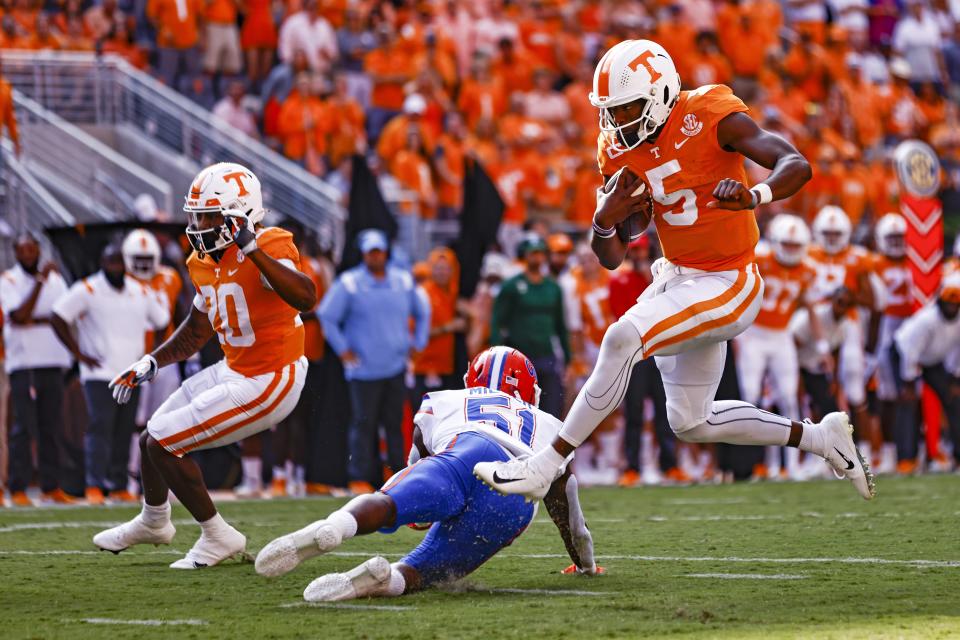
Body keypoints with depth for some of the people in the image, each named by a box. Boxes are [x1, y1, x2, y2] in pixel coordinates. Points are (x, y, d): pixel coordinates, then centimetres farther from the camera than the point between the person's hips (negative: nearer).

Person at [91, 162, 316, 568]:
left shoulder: (267, 251, -23)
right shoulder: (207, 263, 5)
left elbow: (305, 297, -43)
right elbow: (196, 331, 20)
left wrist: (254, 251, -47)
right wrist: (151, 363, 11)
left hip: (267, 384, -9)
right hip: (233, 371, 9)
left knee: (163, 444, -10)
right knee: (152, 439, 20)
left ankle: (218, 537, 6)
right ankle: (153, 522, 50)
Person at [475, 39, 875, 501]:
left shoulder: (711, 117, -19)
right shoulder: (620, 151, -1)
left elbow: (797, 166, -29)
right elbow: (611, 258, 2)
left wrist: (753, 197, -49)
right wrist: (605, 219, -21)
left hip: (724, 285, -9)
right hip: (675, 275, 9)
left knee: (623, 339, -27)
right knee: (691, 423, 15)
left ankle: (546, 466, -18)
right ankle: (822, 438, 31)